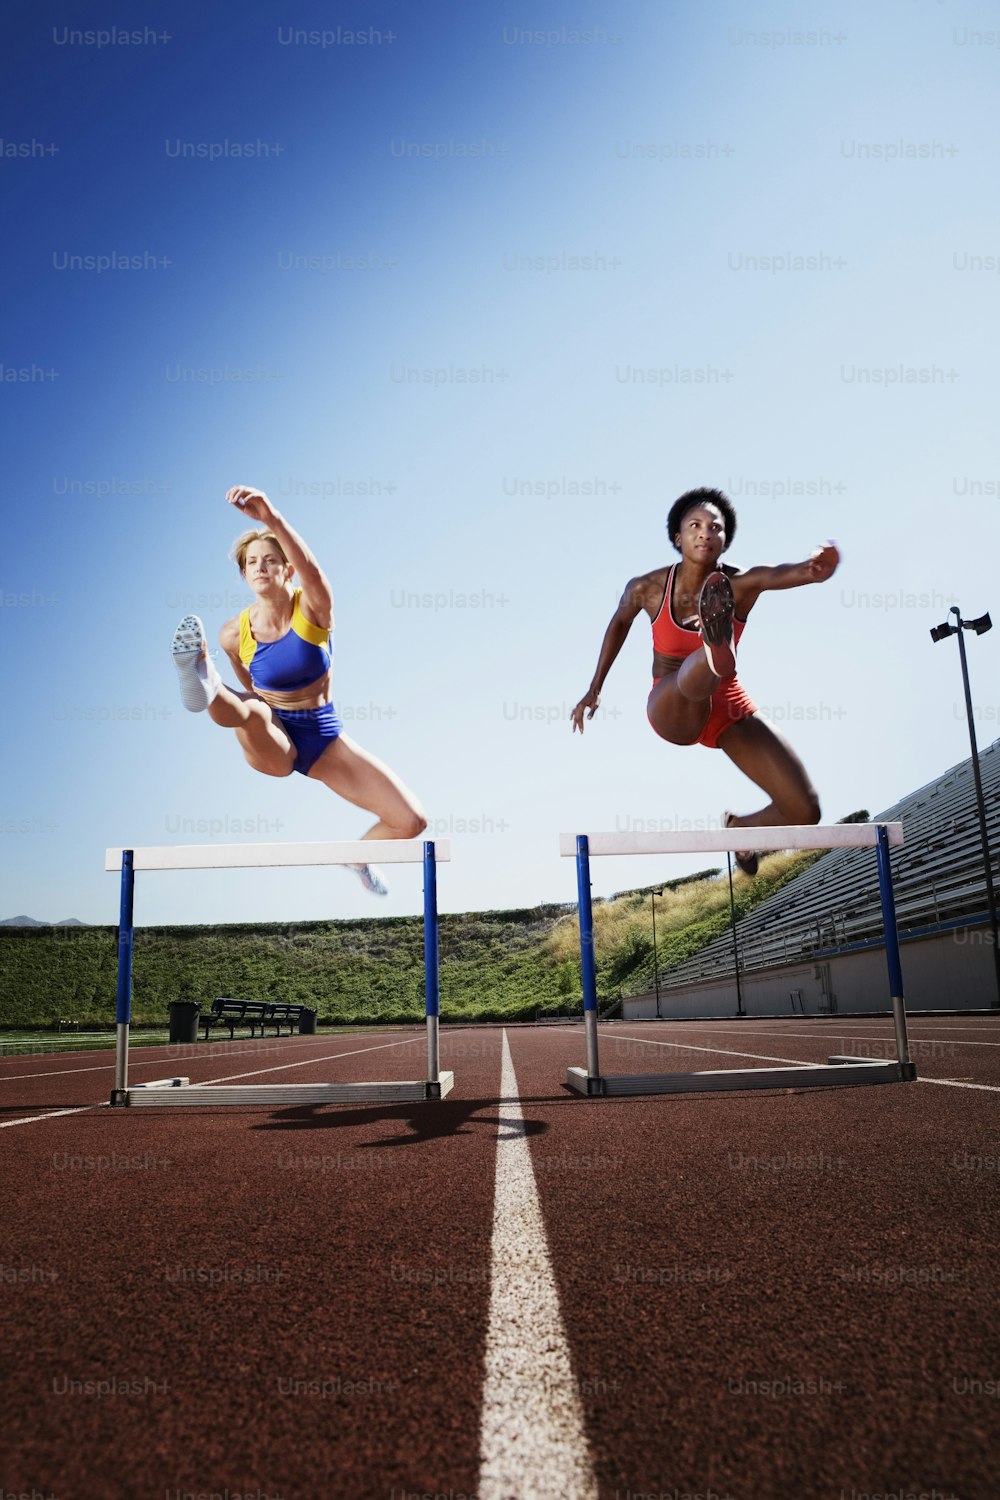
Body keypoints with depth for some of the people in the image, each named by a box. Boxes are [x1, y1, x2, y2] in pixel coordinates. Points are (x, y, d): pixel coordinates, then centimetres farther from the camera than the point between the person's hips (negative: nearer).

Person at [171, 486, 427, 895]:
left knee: (411, 821, -6)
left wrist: (272, 518, -55)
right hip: (272, 744, -1)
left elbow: (311, 570, -39)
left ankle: (360, 855, 25)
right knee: (251, 710, -38)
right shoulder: (234, 633, -9)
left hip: (324, 739, 1)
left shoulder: (313, 611, -13)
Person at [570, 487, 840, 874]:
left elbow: (778, 574, -37)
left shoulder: (741, 584, -13)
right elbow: (620, 622, 11)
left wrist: (811, 569, -62)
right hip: (672, 711, -2)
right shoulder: (647, 588, -11)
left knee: (804, 810, -7)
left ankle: (738, 827, 23)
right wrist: (595, 689, 17)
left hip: (731, 710, 2)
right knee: (693, 674, -41)